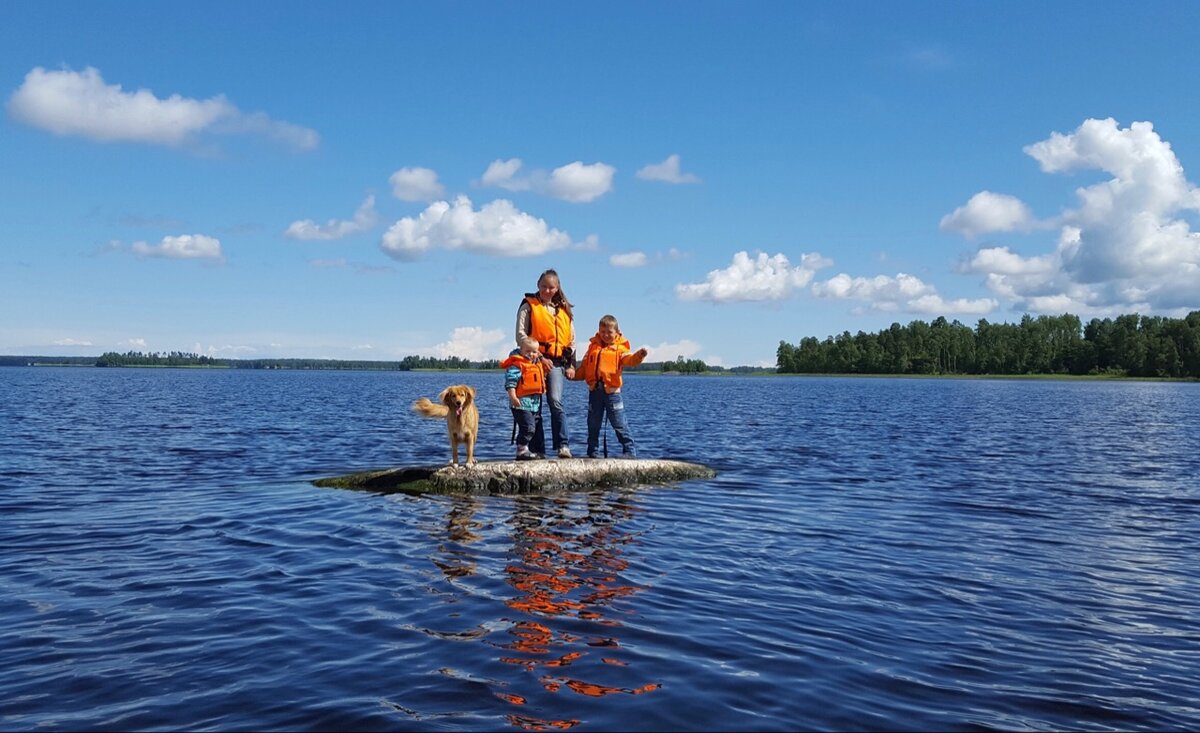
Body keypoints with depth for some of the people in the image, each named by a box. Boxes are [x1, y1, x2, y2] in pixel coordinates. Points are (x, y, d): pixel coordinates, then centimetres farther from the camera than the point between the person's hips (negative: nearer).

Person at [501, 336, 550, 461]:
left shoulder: (538, 364, 18)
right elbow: (510, 381, -21)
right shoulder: (516, 364, -11)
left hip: (535, 403, 10)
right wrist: (512, 396, -28)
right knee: (528, 427, -16)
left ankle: (529, 450, 20)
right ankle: (522, 450, -11)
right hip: (522, 402, -10)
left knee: (537, 428, 13)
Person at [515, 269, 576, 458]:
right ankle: (537, 449, 7)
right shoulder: (528, 306, 6)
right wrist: (538, 357, -13)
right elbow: (521, 335, -3)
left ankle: (563, 445, -18)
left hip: (557, 362, 1)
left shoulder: (564, 309, 17)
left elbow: (571, 339, 20)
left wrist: (571, 364, 11)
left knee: (555, 401, -17)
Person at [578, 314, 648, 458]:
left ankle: (630, 451, 2)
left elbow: (629, 359, -19)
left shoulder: (620, 348, -1)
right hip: (594, 390, 4)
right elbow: (585, 366, 16)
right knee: (593, 425, 13)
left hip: (611, 391, -4)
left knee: (619, 424, -4)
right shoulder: (593, 346, 13)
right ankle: (592, 453, 24)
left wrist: (639, 355, -39)